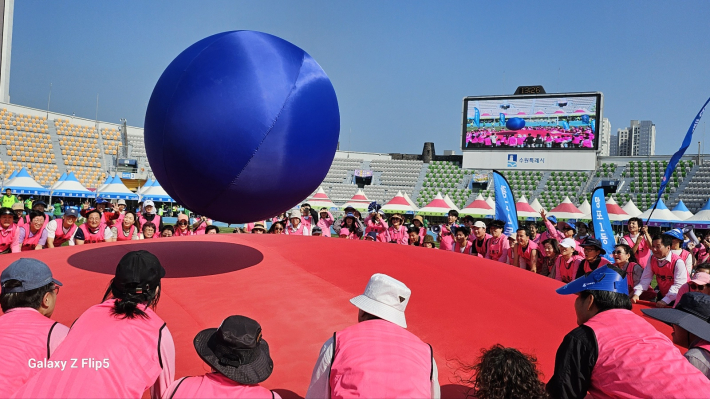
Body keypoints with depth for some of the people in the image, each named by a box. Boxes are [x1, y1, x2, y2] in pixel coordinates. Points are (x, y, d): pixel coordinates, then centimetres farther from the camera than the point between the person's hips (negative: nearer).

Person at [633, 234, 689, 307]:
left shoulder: (678, 262, -22)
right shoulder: (651, 260, -3)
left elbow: (678, 285, -27)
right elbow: (646, 278, -7)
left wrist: (665, 300, -36)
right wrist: (636, 294, -21)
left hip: (678, 300, -5)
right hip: (662, 296, 5)